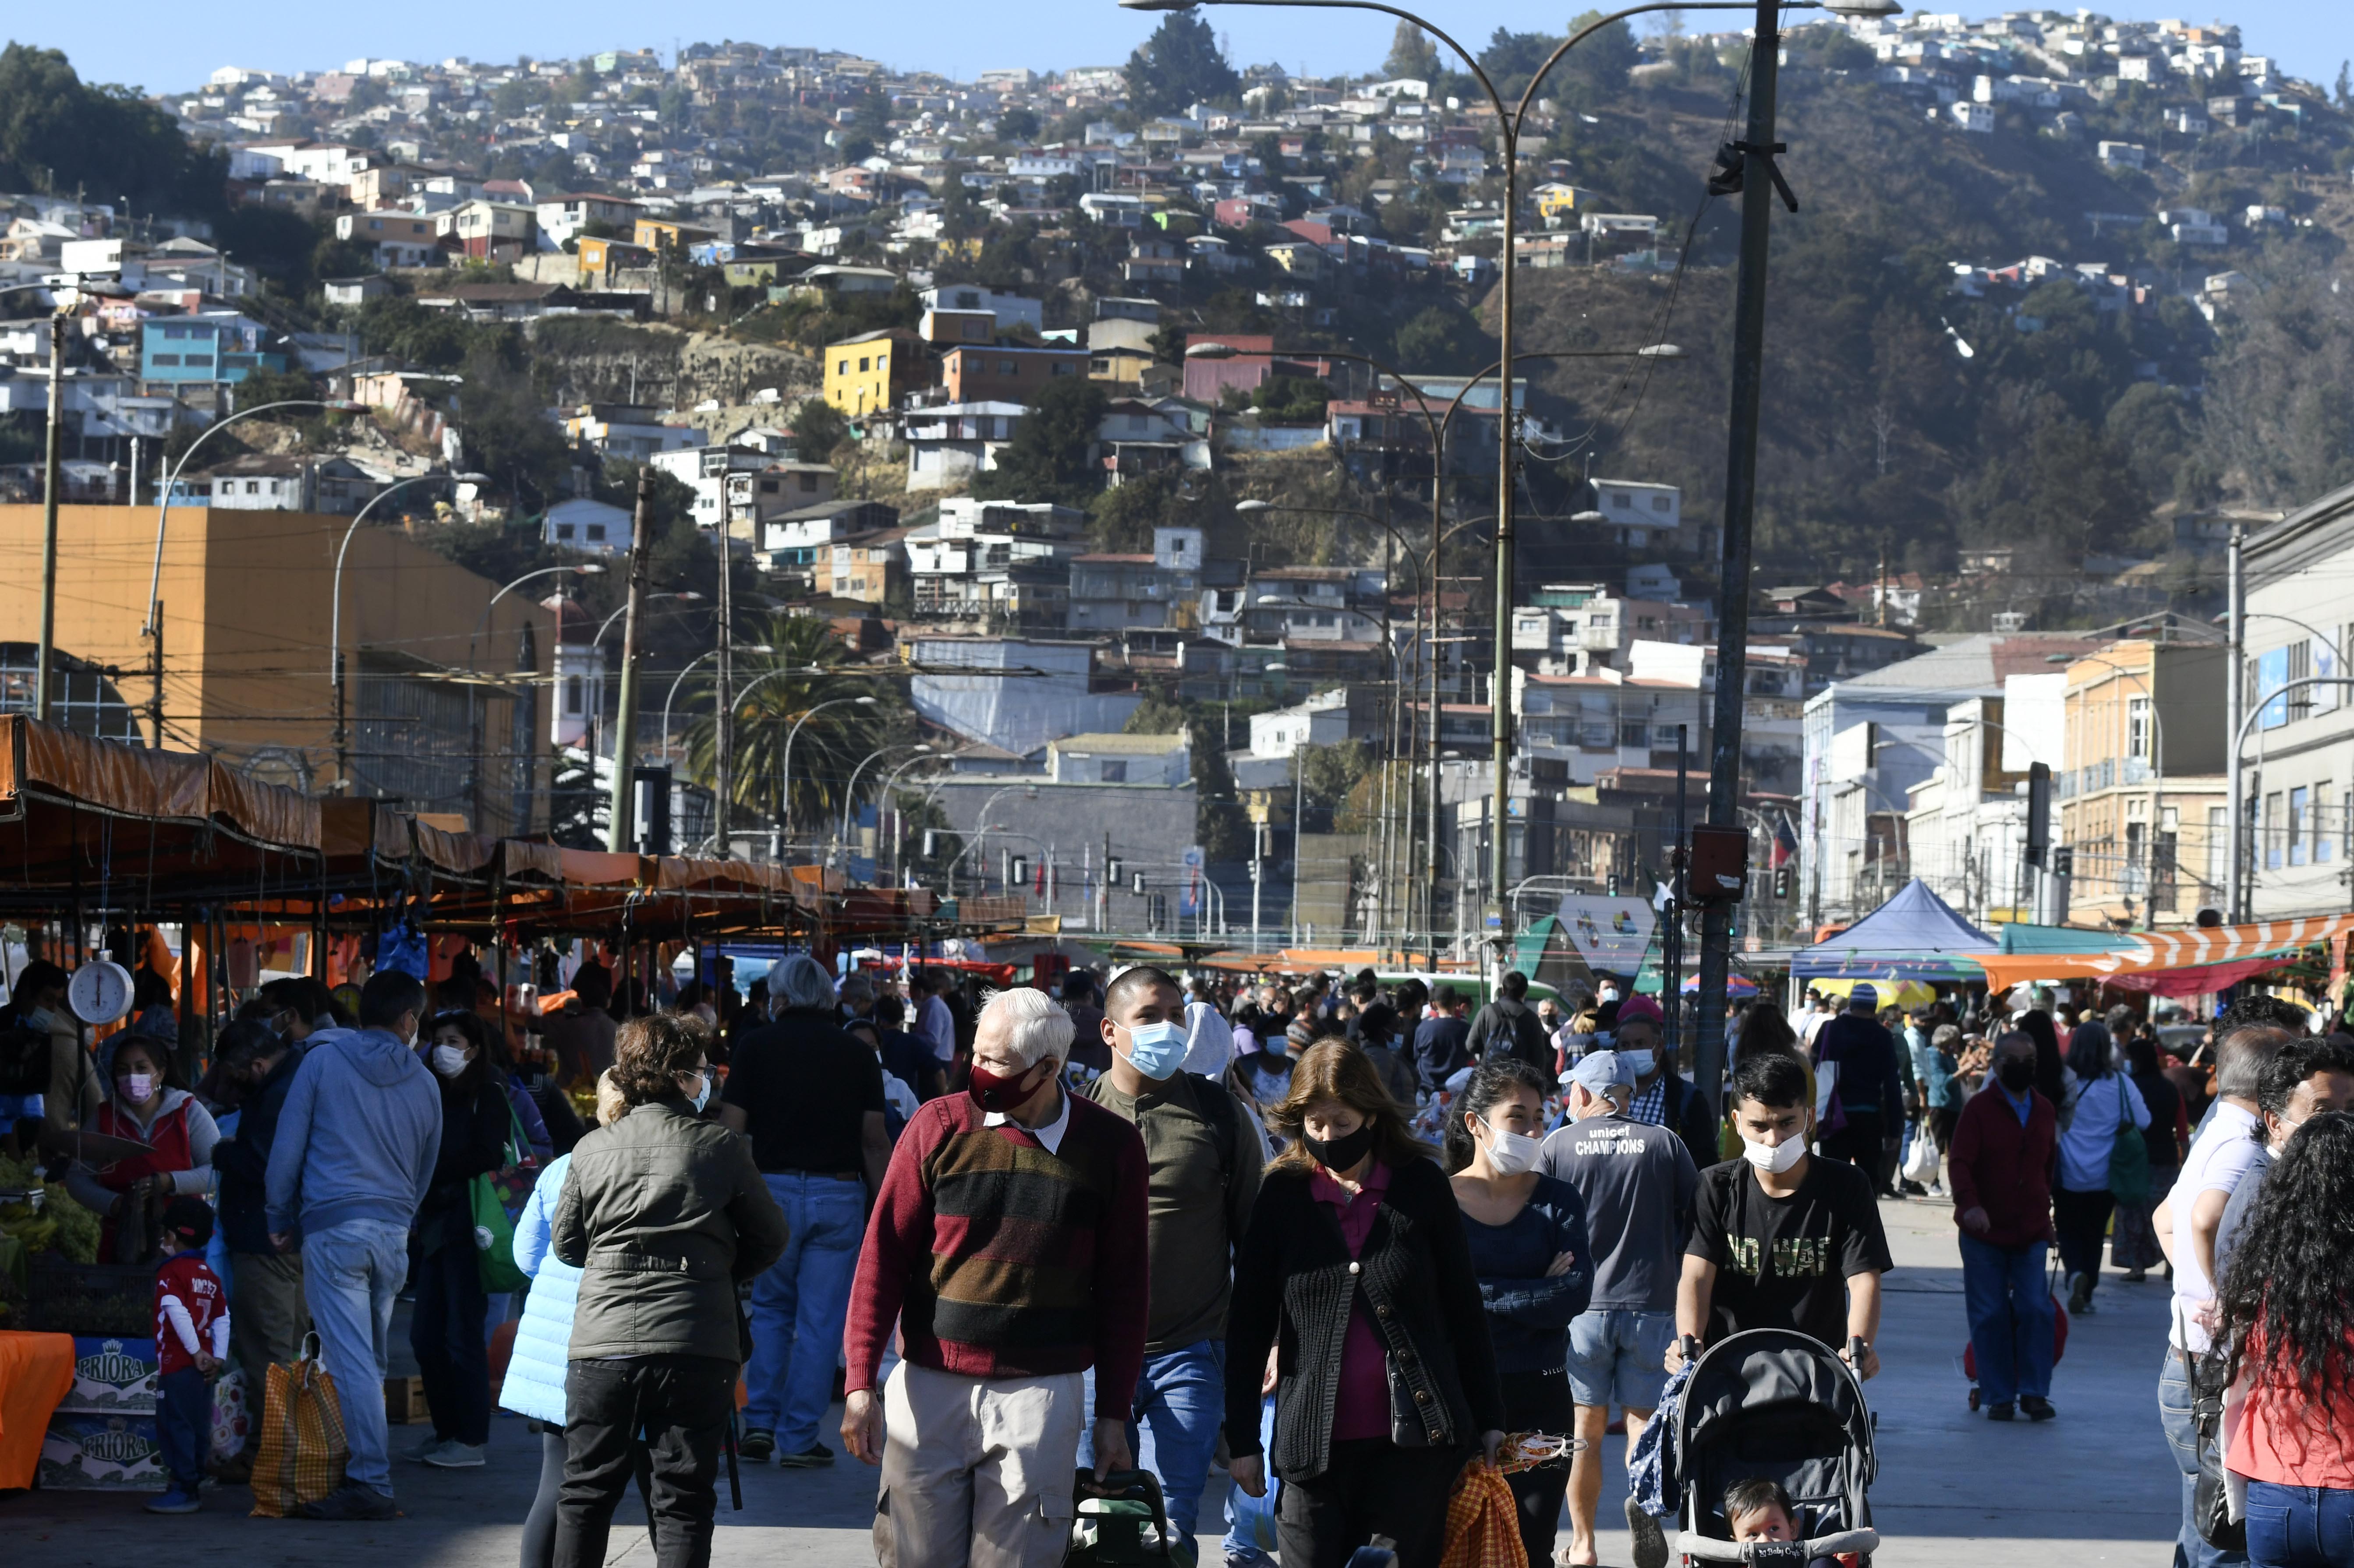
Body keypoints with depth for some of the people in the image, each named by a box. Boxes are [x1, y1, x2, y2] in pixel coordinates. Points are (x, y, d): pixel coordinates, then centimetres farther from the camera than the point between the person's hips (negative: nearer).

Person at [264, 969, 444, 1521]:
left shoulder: (324, 1060, 1)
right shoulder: (423, 1082, 11)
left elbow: (288, 1144, 0)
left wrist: (280, 1219, 9)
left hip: (333, 1227, -4)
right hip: (393, 1234, 4)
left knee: (351, 1358, -8)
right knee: (373, 1360, 15)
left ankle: (372, 1482, -13)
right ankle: (366, 1471, 19)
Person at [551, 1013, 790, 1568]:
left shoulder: (591, 1150, 4)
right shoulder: (722, 1147, -2)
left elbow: (564, 1241, 12)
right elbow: (769, 1239, 7)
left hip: (602, 1341, 2)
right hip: (697, 1347, -2)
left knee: (586, 1490, 12)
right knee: (683, 1499, 4)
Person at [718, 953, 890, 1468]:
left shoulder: (756, 1046, 0)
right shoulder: (858, 1054, 3)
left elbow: (731, 1129, -4)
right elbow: (875, 1138, 0)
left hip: (773, 1189, 0)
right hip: (839, 1194, 0)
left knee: (770, 1310, 17)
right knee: (820, 1320, 4)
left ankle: (761, 1424, 9)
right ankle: (798, 1439, 5)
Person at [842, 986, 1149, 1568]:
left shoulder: (1111, 1146, 1)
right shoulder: (939, 1126, 1)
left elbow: (1123, 1287, 7)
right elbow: (883, 1257, 2)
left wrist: (1113, 1415, 5)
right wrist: (860, 1383, -4)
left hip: (1041, 1394, -1)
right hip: (929, 1389, 1)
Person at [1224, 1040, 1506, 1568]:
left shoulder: (1422, 1187, 3)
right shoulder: (1283, 1194, 4)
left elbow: (1465, 1308, 9)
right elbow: (1249, 1322, 7)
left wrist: (1488, 1419, 8)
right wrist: (1242, 1440, 6)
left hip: (1416, 1443, 0)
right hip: (1314, 1443, 1)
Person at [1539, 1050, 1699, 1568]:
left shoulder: (1557, 1146, 1)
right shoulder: (1665, 1144, 4)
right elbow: (1698, 1222, 6)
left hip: (1582, 1305, 0)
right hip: (1651, 1302, 0)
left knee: (1586, 1428, 9)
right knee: (1644, 1419, 7)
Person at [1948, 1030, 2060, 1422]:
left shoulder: (2045, 1111, 10)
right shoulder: (1979, 1109, -5)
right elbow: (1961, 1162, -14)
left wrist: (2044, 1209, 14)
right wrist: (1970, 1203, -30)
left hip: (2031, 1232, 3)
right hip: (1984, 1231, -3)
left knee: (2036, 1309, -6)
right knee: (1990, 1315, 0)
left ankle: (2034, 1391, 3)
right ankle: (1999, 1396, 8)